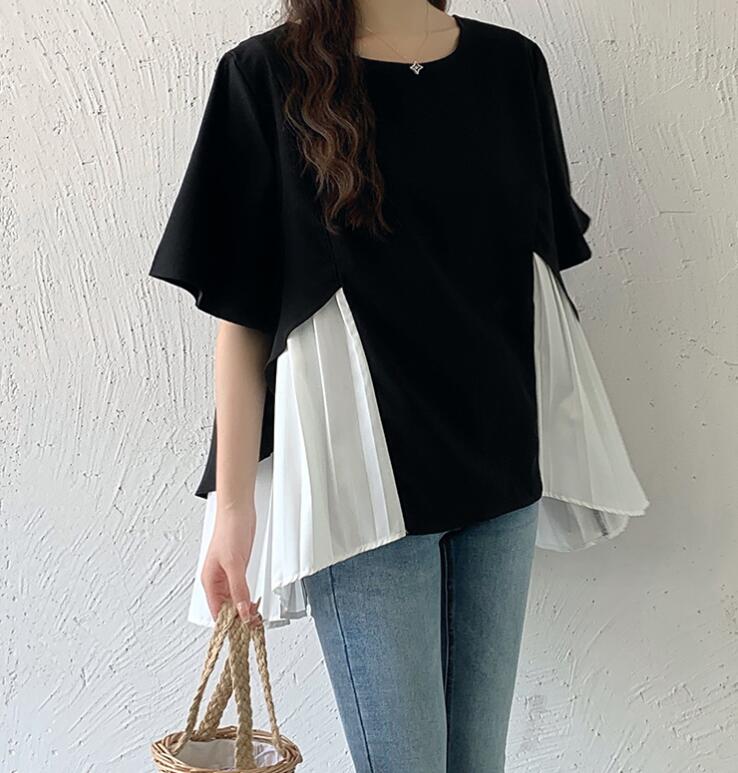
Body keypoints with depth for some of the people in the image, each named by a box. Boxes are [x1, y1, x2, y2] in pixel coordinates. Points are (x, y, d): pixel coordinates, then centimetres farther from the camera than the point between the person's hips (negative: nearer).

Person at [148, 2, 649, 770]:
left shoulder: (512, 64, 7)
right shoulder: (268, 76, -4)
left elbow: (543, 261, 13)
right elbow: (242, 313, -6)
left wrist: (560, 448, 11)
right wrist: (234, 504, -9)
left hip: (501, 467, 4)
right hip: (362, 476, -4)